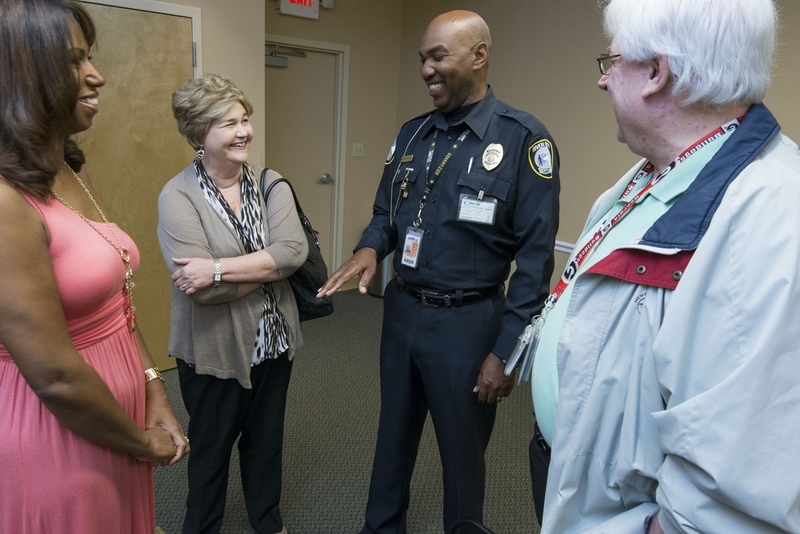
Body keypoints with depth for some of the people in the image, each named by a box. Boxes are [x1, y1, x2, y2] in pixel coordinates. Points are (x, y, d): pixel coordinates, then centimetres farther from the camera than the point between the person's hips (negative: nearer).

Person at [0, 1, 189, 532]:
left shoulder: (74, 174, 5)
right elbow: (55, 376, -24)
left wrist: (155, 396, 1)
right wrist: (145, 443, -10)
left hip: (118, 420, 8)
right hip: (58, 438, -8)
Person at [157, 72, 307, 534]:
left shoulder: (271, 184, -3)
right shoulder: (178, 197, -15)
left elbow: (295, 249, -19)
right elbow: (200, 288, -26)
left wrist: (218, 268, -26)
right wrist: (271, 265, -17)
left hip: (273, 341, 4)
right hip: (214, 350, -4)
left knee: (266, 439, 23)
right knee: (212, 448, 19)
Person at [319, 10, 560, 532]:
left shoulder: (523, 138, -12)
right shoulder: (412, 133, 6)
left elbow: (535, 257, -14)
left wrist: (506, 352, -15)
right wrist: (370, 248, -11)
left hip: (467, 322, -5)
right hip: (401, 311, 6)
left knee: (462, 453, 15)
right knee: (393, 438, 22)